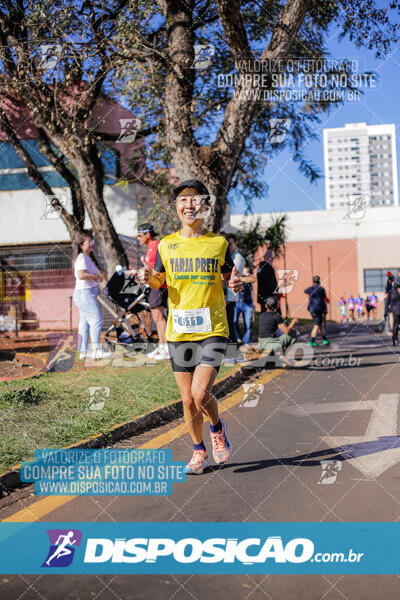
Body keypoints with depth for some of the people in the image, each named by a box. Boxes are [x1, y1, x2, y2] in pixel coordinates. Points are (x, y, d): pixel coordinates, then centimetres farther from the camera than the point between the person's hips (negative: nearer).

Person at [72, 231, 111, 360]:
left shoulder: (86, 258, 21)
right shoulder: (82, 258, -12)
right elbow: (81, 275, -26)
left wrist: (97, 277, 11)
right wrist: (97, 276, -14)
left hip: (87, 294, 11)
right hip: (85, 292, -11)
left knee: (85, 323, 9)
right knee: (96, 320, -13)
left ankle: (83, 351, 12)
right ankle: (96, 349, -15)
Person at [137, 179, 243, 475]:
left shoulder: (219, 243, 2)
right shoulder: (166, 245, 6)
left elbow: (229, 276, 13)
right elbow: (160, 281, 17)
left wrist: (236, 284, -10)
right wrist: (148, 277, -6)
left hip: (213, 330, -2)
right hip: (179, 331, 2)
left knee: (201, 393, -15)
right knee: (188, 400, 7)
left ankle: (218, 428, 18)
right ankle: (199, 451, 29)